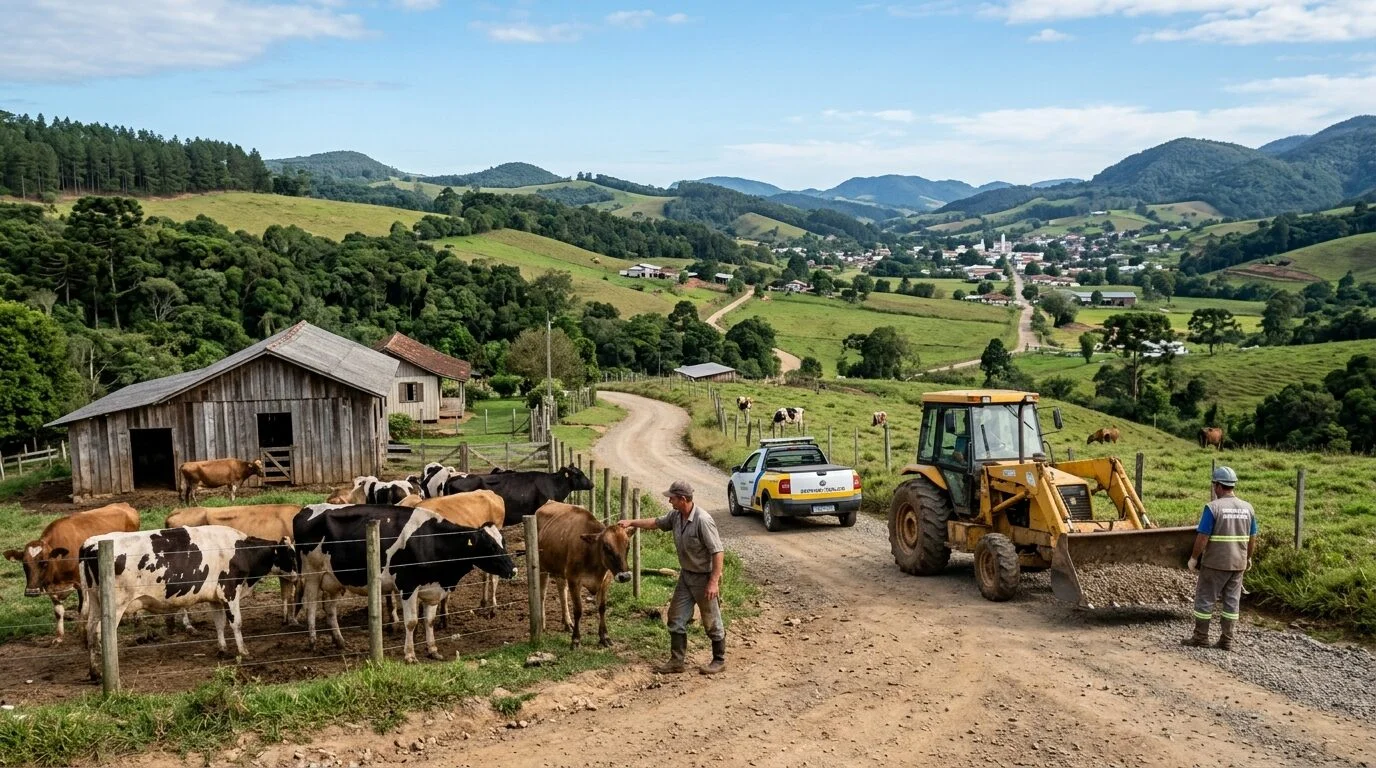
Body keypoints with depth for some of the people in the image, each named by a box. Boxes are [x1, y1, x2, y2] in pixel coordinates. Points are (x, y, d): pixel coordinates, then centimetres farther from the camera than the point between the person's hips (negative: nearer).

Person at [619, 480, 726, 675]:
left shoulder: (703, 520, -26)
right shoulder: (676, 516, -1)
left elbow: (718, 551, -26)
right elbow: (657, 523, 20)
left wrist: (714, 582, -28)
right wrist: (632, 522, 16)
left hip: (705, 577, -8)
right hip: (686, 575, 8)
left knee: (712, 622, 6)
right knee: (676, 619, 10)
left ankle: (719, 660, 22)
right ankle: (676, 662, 19)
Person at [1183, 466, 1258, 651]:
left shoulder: (1213, 507, -15)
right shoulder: (1247, 508, 3)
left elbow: (1202, 537, -15)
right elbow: (1252, 538, 10)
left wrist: (1194, 558, -4)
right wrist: (1248, 558, 23)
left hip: (1215, 563, -5)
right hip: (1238, 563, 5)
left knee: (1205, 599, 6)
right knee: (1232, 601, 12)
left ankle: (1200, 637, 12)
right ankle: (1227, 640, 15)